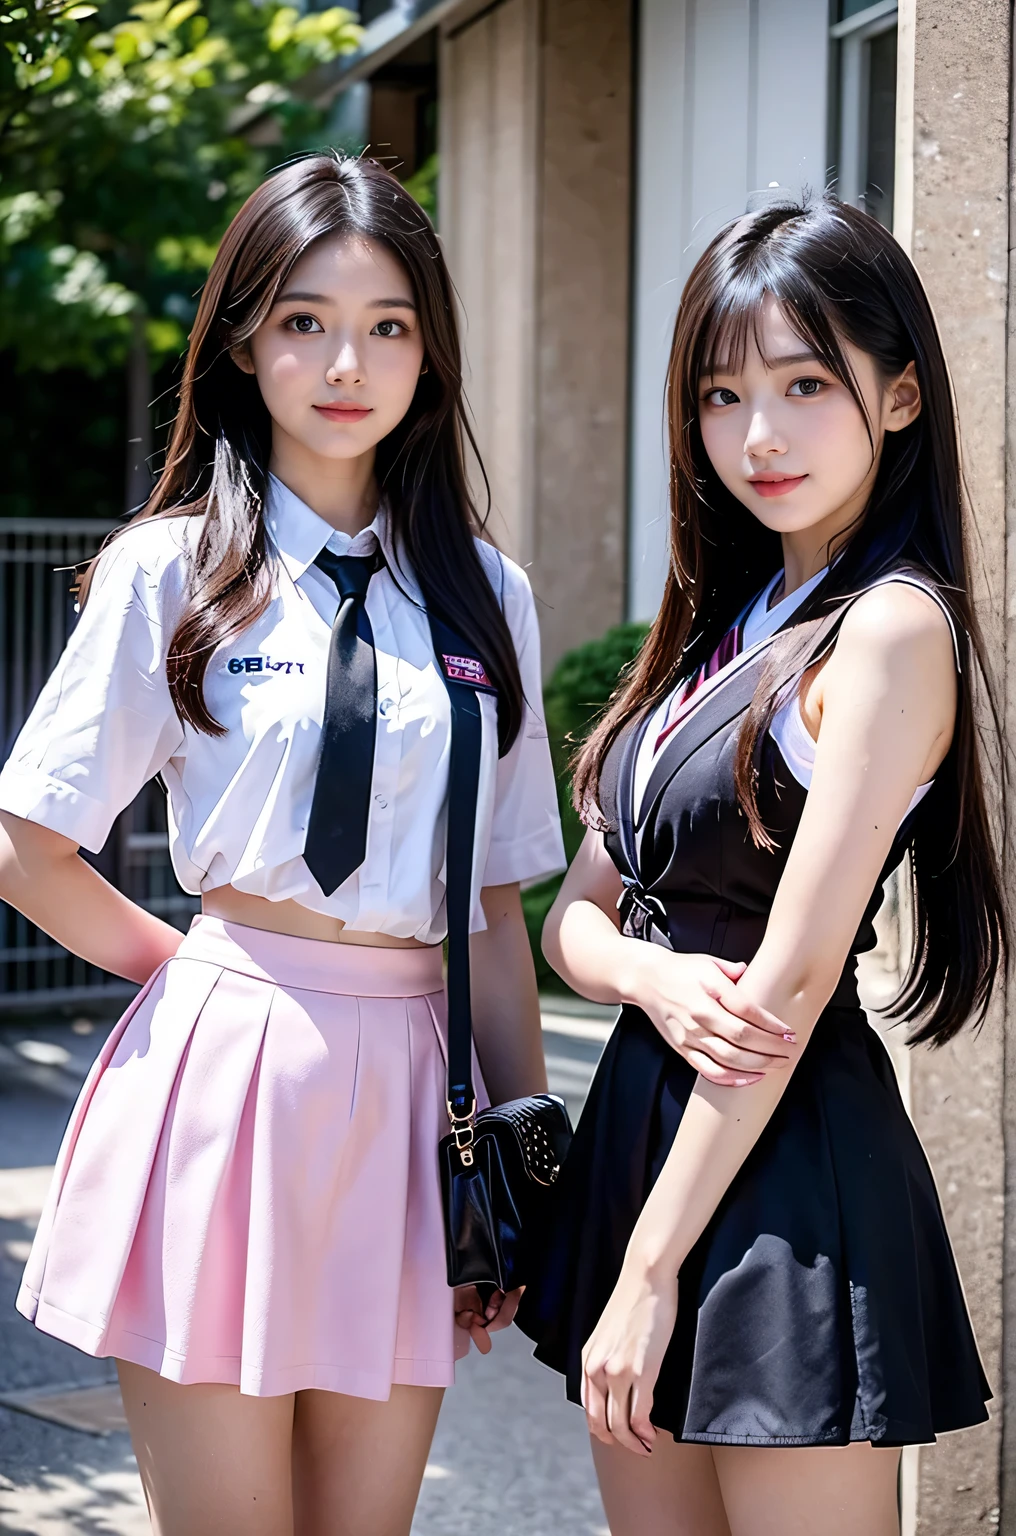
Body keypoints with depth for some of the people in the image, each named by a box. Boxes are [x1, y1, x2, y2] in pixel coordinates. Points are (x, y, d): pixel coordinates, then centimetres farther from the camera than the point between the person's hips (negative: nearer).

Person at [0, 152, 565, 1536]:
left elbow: (496, 901, 10)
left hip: (408, 1083, 3)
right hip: (226, 1066, -3)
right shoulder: (172, 568, 0)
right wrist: (200, 969, 5)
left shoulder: (485, 595, 9)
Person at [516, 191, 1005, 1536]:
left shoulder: (893, 627, -13)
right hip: (640, 1120, 8)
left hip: (786, 1168, -8)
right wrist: (652, 976, -11)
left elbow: (788, 987, -18)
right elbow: (576, 913, 13)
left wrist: (649, 1270, -15)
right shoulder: (723, 624, 12)